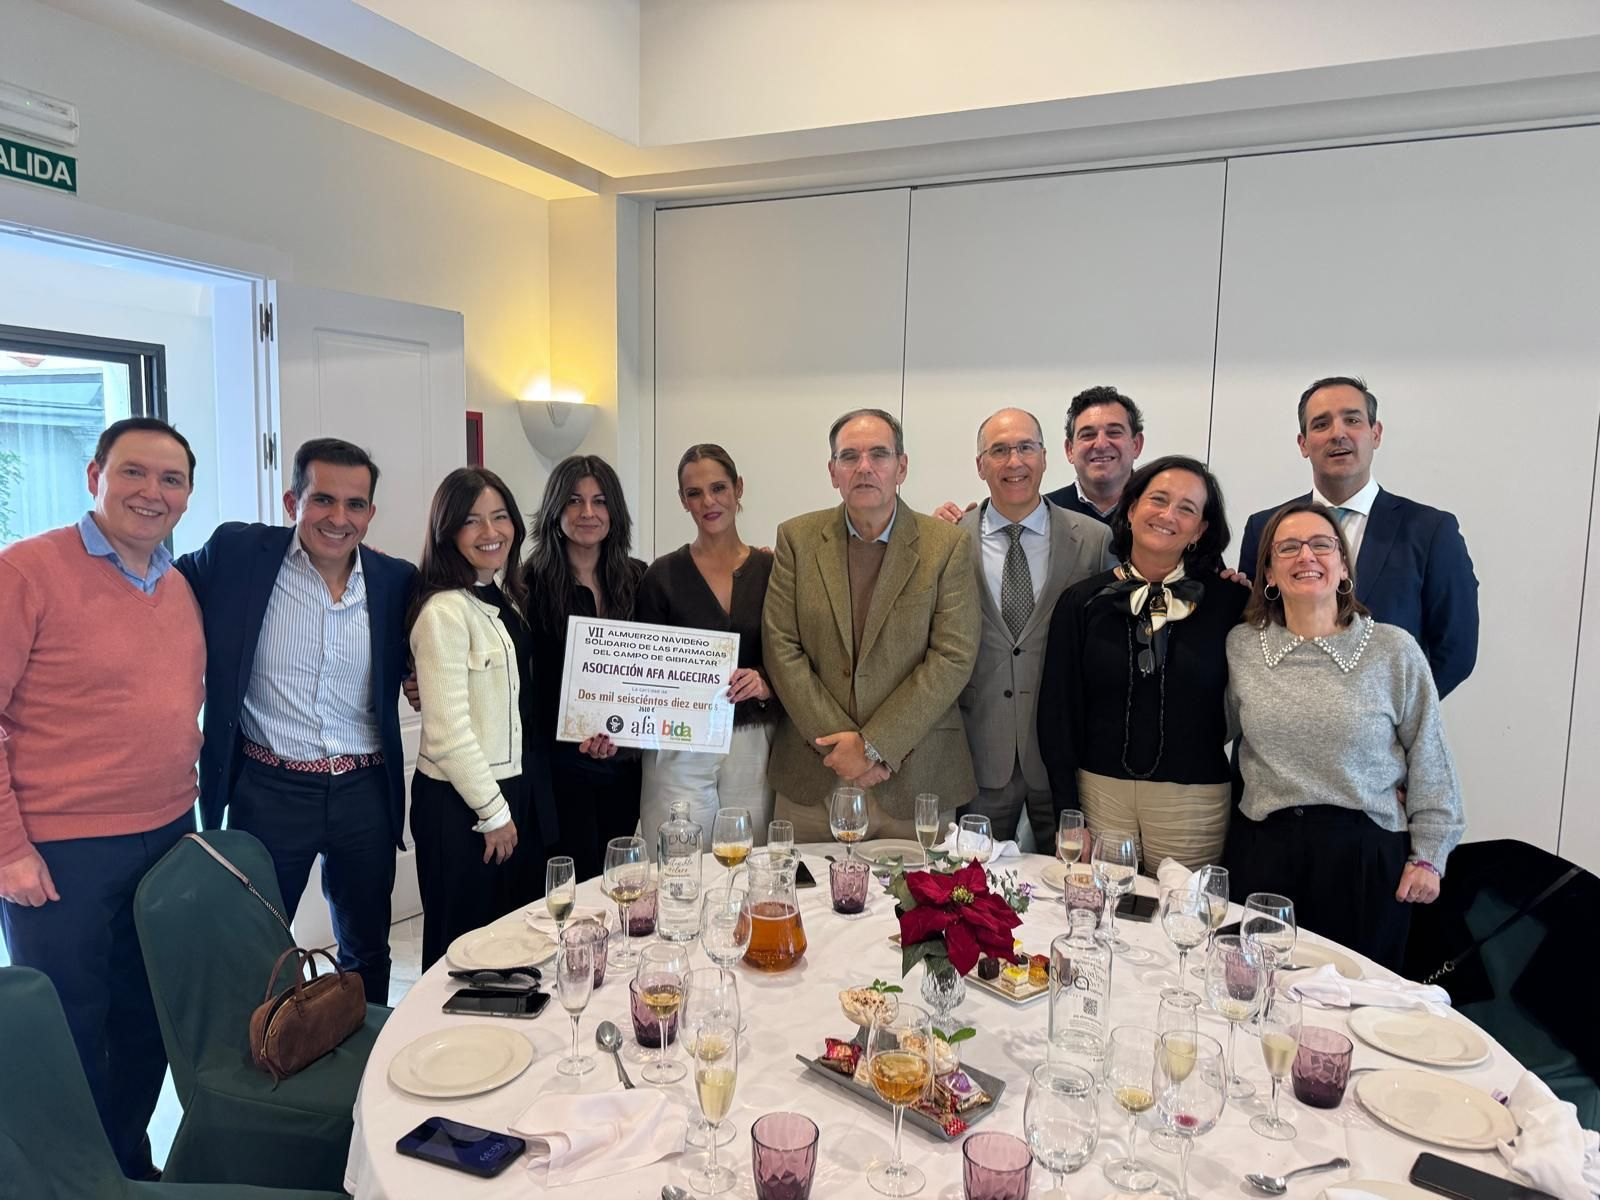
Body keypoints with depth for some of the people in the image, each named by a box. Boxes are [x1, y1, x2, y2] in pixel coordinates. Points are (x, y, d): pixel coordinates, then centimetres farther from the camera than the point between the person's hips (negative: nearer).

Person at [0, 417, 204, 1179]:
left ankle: (130, 1165, 38)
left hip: (169, 840, 6)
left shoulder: (183, 588, 7)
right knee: (67, 1036, 11)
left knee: (147, 1023, 18)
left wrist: (185, 801, 8)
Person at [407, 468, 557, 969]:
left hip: (518, 789, 8)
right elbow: (448, 730, -20)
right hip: (460, 803, -8)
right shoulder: (444, 611, -18)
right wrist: (492, 811, -13)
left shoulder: (507, 597, 9)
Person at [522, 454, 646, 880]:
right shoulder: (533, 582, -6)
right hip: (562, 762, -4)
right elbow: (536, 684, -9)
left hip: (625, 760, 5)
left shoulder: (636, 578, 7)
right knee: (577, 881, 2)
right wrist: (578, 740, -21)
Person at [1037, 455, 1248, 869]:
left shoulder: (1230, 602, -2)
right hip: (1100, 790, 1)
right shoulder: (1082, 601, 1)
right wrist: (1069, 813, -3)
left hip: (1195, 800, 0)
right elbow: (1058, 712, 0)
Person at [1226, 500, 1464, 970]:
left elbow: (1429, 760, 1)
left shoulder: (1395, 650, -3)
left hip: (1366, 853, -1)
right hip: (1264, 849, 1)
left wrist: (1428, 856, 1)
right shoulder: (1240, 646, 1)